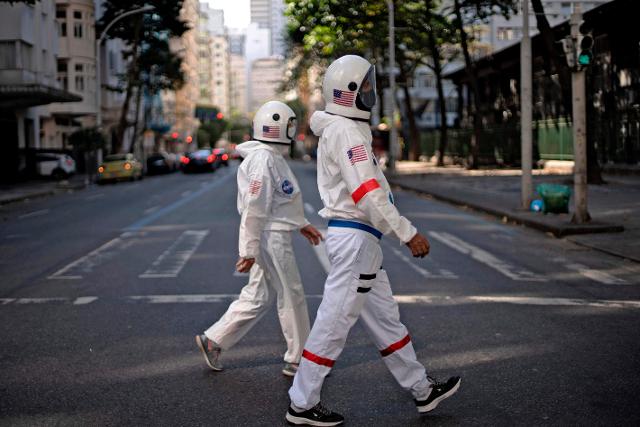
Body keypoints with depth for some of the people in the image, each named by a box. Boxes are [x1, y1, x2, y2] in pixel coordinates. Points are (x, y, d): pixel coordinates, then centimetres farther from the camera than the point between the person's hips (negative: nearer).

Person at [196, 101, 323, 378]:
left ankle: (212, 341, 18)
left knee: (258, 297, 14)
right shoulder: (264, 159, -18)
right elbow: (253, 209, -21)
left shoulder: (272, 157, 14)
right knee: (292, 298, 1)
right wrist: (249, 251, -21)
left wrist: (301, 224, 26)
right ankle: (298, 361, 13)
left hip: (275, 236, 10)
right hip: (270, 238, -10)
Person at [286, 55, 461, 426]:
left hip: (360, 239, 11)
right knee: (334, 323, -3)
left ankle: (422, 389, 25)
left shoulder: (341, 129, 16)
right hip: (355, 238, -11)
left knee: (385, 318, 15)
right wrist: (408, 233, -22)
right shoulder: (346, 131, -16)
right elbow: (367, 194, -23)